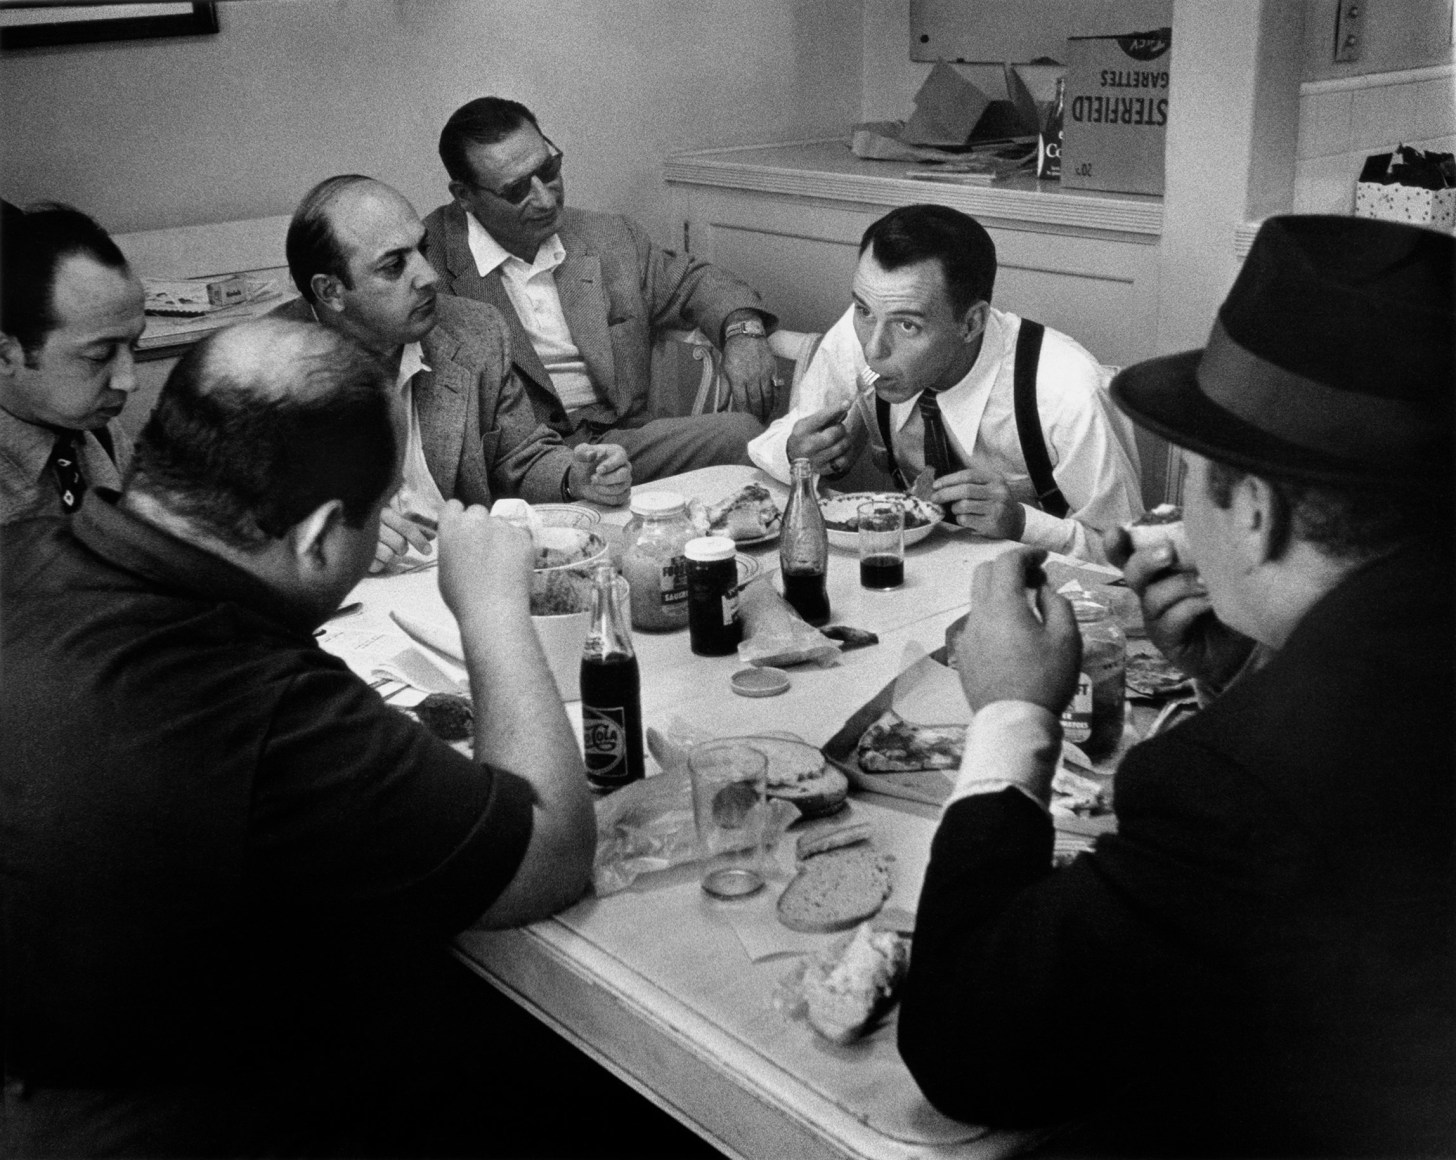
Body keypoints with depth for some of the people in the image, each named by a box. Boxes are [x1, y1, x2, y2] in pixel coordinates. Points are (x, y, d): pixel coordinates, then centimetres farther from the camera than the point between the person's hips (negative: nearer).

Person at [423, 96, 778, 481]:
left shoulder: (611, 237, 14)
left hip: (630, 435, 5)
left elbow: (692, 280, 27)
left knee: (741, 432, -22)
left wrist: (743, 330, 3)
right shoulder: (427, 258, -2)